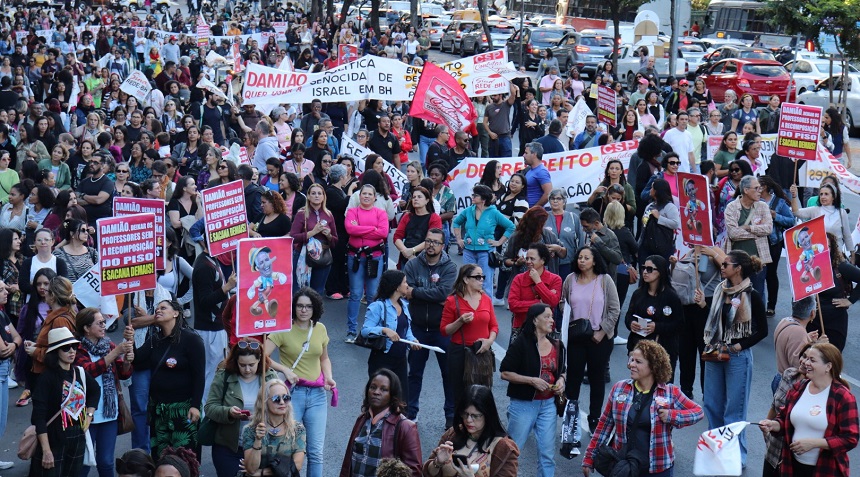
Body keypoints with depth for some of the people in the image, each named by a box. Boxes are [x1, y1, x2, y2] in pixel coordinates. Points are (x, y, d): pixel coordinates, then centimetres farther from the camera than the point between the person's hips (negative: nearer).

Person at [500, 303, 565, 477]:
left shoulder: (557, 346, 8)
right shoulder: (522, 344, -10)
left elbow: (561, 371, 23)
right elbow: (505, 373, -11)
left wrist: (561, 380, 1)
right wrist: (532, 381, -18)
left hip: (548, 404, 5)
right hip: (523, 404, -5)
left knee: (547, 452, 4)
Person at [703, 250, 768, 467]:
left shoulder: (752, 296, -11)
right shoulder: (720, 290, 7)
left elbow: (762, 331, -8)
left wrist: (739, 346, -14)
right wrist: (709, 344, 1)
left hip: (738, 356, -7)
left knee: (734, 408, 0)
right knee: (712, 404, 13)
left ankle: (737, 455, 9)